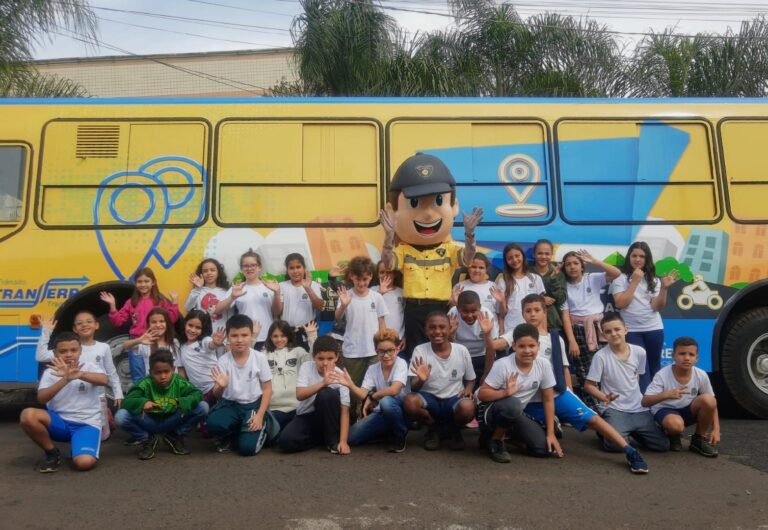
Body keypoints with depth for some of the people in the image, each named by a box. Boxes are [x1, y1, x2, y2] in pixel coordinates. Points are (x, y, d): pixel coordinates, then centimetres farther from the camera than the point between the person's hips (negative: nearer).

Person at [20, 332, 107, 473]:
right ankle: (52, 453, -3)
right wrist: (66, 379, -32)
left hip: (87, 424, -3)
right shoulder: (50, 372, 2)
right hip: (59, 422, 3)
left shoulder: (90, 368, -2)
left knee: (84, 462, -29)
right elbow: (41, 398, -16)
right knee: (28, 415, -26)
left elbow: (104, 380, -25)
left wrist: (80, 374, -43)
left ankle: (79, 451, 11)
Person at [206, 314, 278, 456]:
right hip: (230, 404, 2)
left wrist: (260, 415, -13)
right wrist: (221, 386, -33)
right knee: (213, 424, -30)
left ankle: (263, 425, 15)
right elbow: (217, 395, -9)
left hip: (254, 404, -1)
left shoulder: (260, 358, -9)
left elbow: (267, 389, -3)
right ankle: (229, 436, 7)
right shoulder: (223, 360, -8)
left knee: (247, 448, -18)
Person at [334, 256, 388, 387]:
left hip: (374, 351, 1)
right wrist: (343, 305, -37)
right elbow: (337, 318, -18)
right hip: (352, 351, -1)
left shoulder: (377, 297, 0)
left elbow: (381, 323, 5)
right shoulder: (346, 296, -6)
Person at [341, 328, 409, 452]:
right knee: (352, 436, -13)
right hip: (382, 413, 5)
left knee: (386, 401, -38)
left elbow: (393, 390, -31)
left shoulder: (401, 364, -15)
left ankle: (400, 435, -10)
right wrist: (350, 385, -29)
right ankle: (389, 431, 13)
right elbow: (363, 395, -10)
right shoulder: (372, 369, 0)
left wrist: (372, 397, -17)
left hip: (400, 410, -5)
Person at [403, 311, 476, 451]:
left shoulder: (462, 351, -5)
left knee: (468, 407, -35)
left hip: (454, 399, 0)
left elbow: (470, 379, 10)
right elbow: (413, 388, -12)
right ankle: (434, 428, 2)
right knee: (409, 401, -32)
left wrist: (468, 389, -13)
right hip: (429, 399, 0)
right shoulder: (420, 350, -9)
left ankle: (453, 430, 4)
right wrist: (420, 380, -36)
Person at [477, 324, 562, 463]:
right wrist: (505, 392, -38)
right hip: (493, 411, -5)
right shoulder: (503, 365, -23)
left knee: (545, 447, -13)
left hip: (516, 415, 5)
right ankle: (495, 440, -9)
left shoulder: (544, 365, -11)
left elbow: (548, 399, -1)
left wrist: (550, 434, -3)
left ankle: (508, 433, 14)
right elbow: (481, 394, -20)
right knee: (512, 404, -38)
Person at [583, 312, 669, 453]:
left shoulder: (639, 352, -2)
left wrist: (633, 395, 7)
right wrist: (604, 398, -25)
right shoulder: (600, 356, -14)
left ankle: (633, 431, 24)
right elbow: (589, 385, -9)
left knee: (663, 445, -3)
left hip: (639, 408, 4)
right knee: (615, 445, -27)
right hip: (615, 410, -4)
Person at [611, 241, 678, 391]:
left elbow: (657, 307, -2)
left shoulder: (653, 280, 7)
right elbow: (620, 303, -14)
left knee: (654, 367, 12)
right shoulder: (620, 278, -3)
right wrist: (635, 281, -13)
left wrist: (664, 288, -16)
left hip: (654, 328, 4)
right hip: (632, 330, -4)